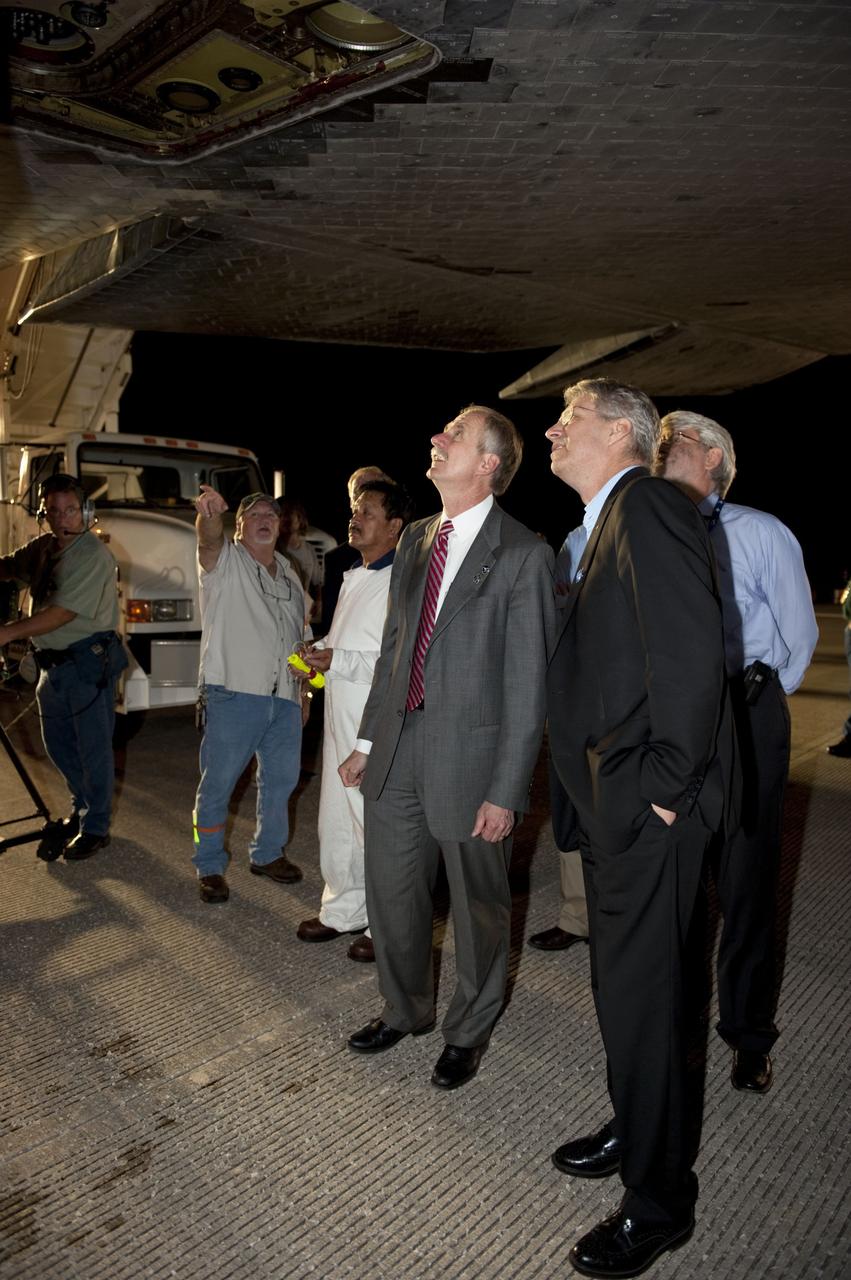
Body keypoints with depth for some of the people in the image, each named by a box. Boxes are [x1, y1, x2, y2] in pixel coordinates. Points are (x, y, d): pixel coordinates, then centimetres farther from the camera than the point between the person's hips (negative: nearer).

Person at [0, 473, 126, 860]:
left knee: (93, 747, 3)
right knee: (58, 744, 19)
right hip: (54, 663, 9)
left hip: (88, 661, -8)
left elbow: (63, 613, -24)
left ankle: (95, 828, 17)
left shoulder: (92, 555, -19)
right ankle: (82, 808, 40)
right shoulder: (42, 548, 8)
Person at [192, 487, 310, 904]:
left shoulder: (289, 577, 18)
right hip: (234, 693, -6)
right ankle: (209, 866, 16)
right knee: (217, 783, 1)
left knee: (281, 779, 14)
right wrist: (208, 515, -47)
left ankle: (267, 853, 32)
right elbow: (209, 540, -24)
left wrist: (303, 689, 16)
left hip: (284, 698, 6)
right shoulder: (226, 561, 1)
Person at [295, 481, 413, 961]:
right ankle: (343, 909, 35)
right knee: (335, 821, 18)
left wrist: (337, 661, -21)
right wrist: (317, 652, 9)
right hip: (341, 722, 10)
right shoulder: (353, 579, 16)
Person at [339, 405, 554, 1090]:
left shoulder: (523, 554, -12)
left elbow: (528, 682, -13)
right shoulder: (416, 539, 9)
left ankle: (469, 1031, 39)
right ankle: (405, 1009, 46)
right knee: (391, 893, 19)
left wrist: (506, 792, -15)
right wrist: (368, 740, 13)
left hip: (470, 752, -6)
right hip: (398, 745, 6)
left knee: (478, 906, 13)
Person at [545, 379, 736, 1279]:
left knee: (640, 991, 3)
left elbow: (691, 655, -24)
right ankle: (633, 1131, 43)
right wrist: (603, 782, 14)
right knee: (620, 976, 22)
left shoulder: (646, 509, -15)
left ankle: (658, 1203, 23)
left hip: (649, 806, -10)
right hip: (614, 798, 10)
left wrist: (665, 784, -20)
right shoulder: (606, 523, 16)